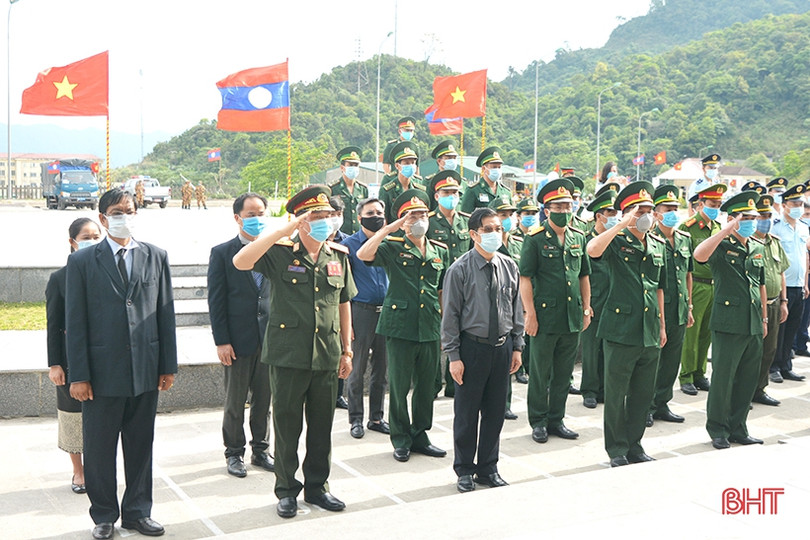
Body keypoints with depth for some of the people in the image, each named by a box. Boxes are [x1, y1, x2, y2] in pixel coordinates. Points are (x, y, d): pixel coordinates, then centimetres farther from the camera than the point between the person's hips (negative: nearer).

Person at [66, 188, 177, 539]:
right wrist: (78, 375, -8)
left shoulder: (156, 257, 7)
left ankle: (137, 511, 26)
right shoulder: (82, 261, -1)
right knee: (99, 449, 8)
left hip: (145, 370, 2)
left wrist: (168, 365, 3)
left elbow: (165, 313, 7)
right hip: (102, 371, -2)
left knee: (141, 446, 12)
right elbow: (75, 322, -3)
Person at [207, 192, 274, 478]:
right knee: (235, 402, 7)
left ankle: (261, 450, 25)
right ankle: (234, 453, 21)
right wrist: (221, 341, -10)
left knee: (265, 399, 11)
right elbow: (216, 301, -5)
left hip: (269, 338, 3)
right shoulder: (222, 253, -2)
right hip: (237, 340, -3)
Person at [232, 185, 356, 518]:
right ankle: (287, 490, 22)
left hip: (327, 358, 4)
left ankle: (317, 486, 28)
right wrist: (284, 231, -25)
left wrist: (346, 350, 15)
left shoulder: (338, 256, 8)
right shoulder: (280, 253, -7)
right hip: (288, 356, -4)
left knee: (322, 427, 12)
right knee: (287, 427, 7)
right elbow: (240, 262, -25)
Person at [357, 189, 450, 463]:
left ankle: (420, 435, 24)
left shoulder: (440, 252, 13)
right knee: (399, 385, 4)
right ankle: (401, 439, 17)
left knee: (427, 384, 10)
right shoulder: (392, 247, -1)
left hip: (430, 328, 4)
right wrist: (391, 227, -19)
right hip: (399, 327, -4)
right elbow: (363, 254, -21)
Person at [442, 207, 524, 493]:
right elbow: (450, 315, -7)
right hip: (472, 347, -4)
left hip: (502, 347, 4)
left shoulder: (509, 266, 4)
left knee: (495, 411, 11)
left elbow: (516, 309, 12)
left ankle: (488, 468, 26)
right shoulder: (460, 270, -9)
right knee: (467, 413, 5)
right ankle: (464, 470, 20)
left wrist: (517, 346, 9)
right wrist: (454, 356, -9)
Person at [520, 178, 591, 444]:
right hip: (545, 317, -5)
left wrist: (586, 310, 12)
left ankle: (556, 419, 24)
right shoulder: (535, 239, -6)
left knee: (564, 373, 12)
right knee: (540, 373, 5)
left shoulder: (579, 238, 10)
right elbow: (525, 279, -9)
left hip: (573, 318, 5)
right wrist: (530, 315, -13)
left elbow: (584, 276, 17)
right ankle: (538, 421, 17)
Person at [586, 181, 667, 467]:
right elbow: (593, 250, -29)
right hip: (621, 330, -5)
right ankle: (617, 450, 15)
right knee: (616, 393, 3)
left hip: (649, 333, 6)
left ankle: (634, 445, 26)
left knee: (644, 393, 12)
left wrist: (662, 324, 21)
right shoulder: (617, 241, -5)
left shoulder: (658, 245, 13)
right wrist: (623, 225, -26)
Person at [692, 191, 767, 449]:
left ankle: (738, 428, 24)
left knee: (748, 380, 11)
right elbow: (699, 255, -30)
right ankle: (718, 430, 14)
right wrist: (726, 231, -29)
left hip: (754, 326, 6)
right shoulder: (722, 246, -7)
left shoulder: (758, 248, 14)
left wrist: (764, 318, 20)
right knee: (722, 379, 0)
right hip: (728, 324, -6)